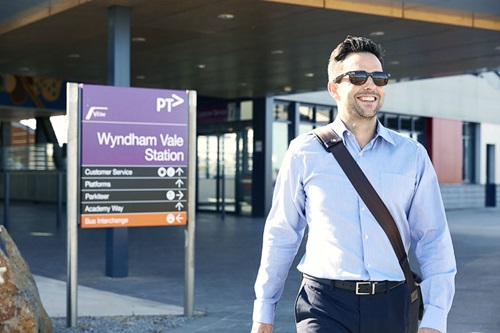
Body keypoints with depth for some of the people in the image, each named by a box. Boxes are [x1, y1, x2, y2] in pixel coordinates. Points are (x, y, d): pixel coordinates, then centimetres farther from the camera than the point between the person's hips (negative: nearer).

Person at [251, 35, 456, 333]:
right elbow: (281, 236, 7)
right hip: (324, 307, -1)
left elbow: (434, 241, 5)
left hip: (391, 307, 2)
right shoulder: (304, 152, 3)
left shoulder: (412, 156, 6)